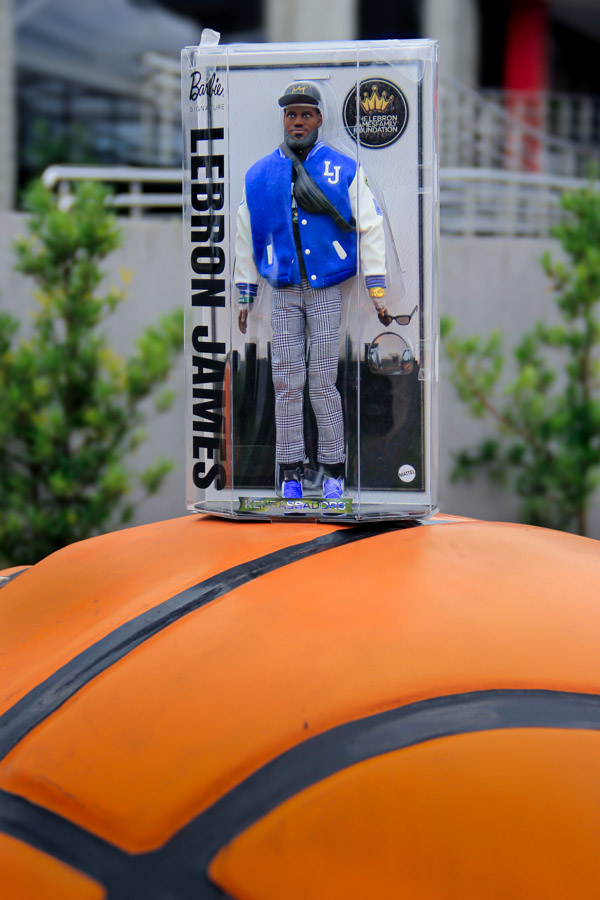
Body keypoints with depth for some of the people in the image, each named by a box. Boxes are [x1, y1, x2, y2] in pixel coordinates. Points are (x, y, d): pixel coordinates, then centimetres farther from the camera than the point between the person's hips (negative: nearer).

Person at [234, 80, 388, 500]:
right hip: (283, 293, 2)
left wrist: (376, 288, -1)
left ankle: (333, 470, 7)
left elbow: (370, 227, 3)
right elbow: (246, 236, 15)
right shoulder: (259, 175, 8)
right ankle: (290, 472, 7)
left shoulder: (345, 170, 1)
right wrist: (244, 296, 14)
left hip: (328, 290, -2)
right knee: (287, 382, 0)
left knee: (323, 382, -2)